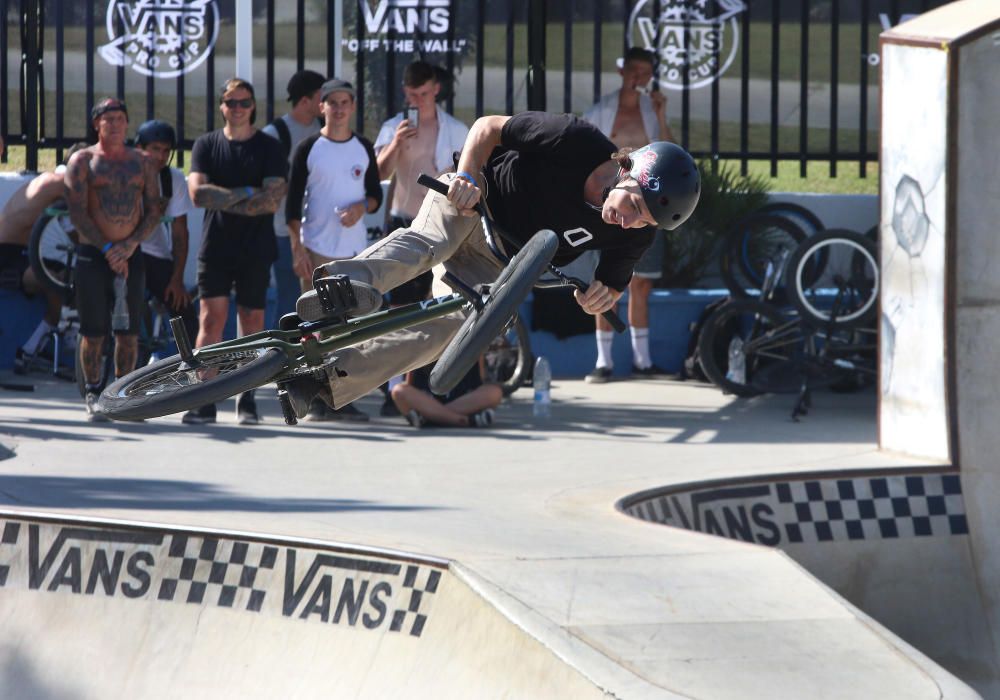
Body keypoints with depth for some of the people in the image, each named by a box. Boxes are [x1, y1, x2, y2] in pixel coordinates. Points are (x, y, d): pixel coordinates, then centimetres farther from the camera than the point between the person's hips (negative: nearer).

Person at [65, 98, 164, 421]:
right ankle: (93, 393, 4)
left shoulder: (142, 162, 12)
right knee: (94, 330, -3)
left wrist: (131, 244, -9)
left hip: (130, 255, 3)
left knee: (129, 331, 1)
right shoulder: (83, 160, 2)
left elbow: (154, 209, 6)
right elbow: (77, 212, -5)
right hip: (92, 253, -3)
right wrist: (107, 249, -12)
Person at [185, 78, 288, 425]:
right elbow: (198, 193, -4)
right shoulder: (206, 145, 9)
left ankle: (247, 400, 7)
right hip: (216, 249, 1)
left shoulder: (269, 148, 4)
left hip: (255, 249, -1)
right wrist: (244, 194, -8)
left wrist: (222, 200, -9)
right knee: (211, 319, -8)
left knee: (252, 323, 1)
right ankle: (204, 402, -10)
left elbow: (271, 200, -7)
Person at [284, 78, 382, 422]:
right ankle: (317, 399, -1)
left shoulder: (363, 148, 9)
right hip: (316, 248, -3)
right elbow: (293, 202, 0)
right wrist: (296, 248, -8)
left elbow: (376, 194, 15)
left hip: (354, 248, 3)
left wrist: (361, 207, -9)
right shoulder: (309, 148, 0)